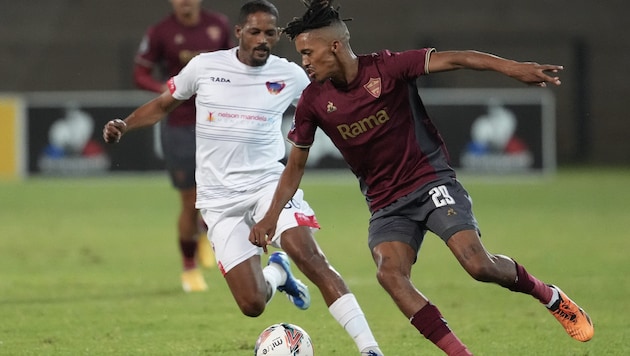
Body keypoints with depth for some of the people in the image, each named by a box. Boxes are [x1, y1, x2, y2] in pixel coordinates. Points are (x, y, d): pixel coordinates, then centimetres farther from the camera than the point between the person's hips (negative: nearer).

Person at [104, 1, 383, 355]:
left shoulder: (290, 76, 1)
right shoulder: (204, 66, 0)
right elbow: (162, 105, 14)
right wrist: (124, 126, -2)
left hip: (268, 183, 0)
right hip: (220, 200, 0)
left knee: (307, 254, -28)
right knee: (253, 305, -9)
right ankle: (277, 273, 31)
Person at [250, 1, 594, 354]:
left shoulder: (387, 67, -13)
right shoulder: (313, 103, -1)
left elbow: (453, 59, -20)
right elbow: (295, 166, 10)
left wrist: (513, 68, -32)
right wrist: (272, 216, 0)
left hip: (432, 182, -3)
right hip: (386, 204, 3)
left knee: (478, 265, -19)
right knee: (390, 272, -24)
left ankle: (551, 297, 9)